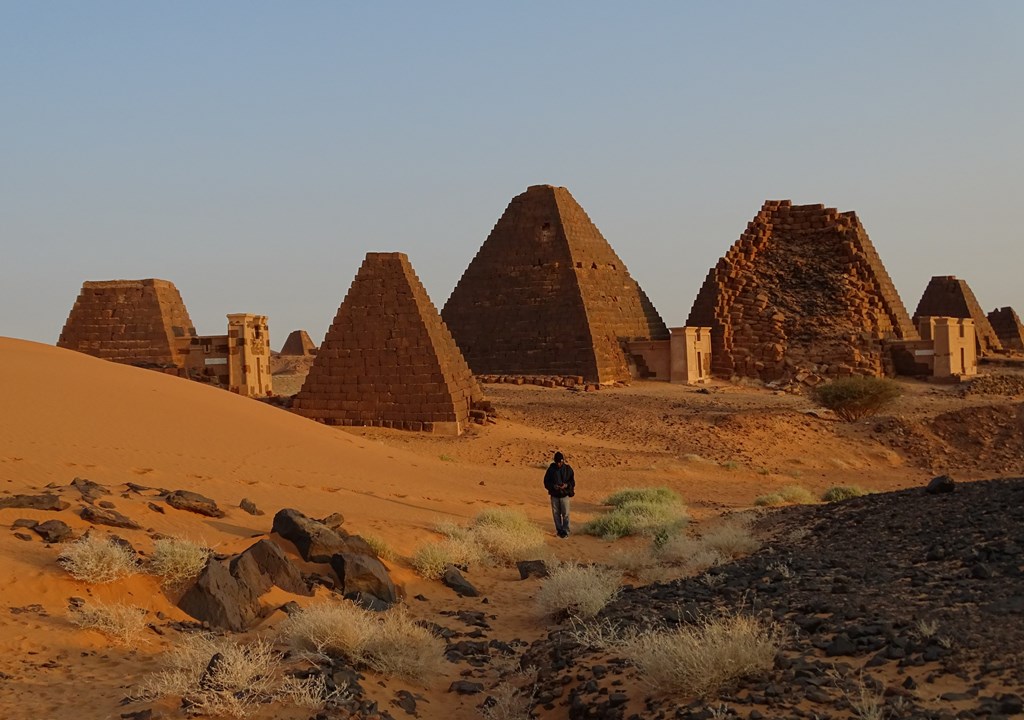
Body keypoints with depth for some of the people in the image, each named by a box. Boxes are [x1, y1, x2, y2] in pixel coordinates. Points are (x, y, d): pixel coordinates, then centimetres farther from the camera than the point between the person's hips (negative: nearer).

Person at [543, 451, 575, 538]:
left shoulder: (568, 469, -3)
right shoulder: (551, 469, -2)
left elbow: (572, 481, 3)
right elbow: (546, 481, 2)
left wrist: (566, 485, -17)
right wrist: (553, 486, -16)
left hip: (564, 495, -1)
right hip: (554, 495, 2)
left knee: (565, 514, -4)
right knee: (556, 514, 7)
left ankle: (565, 531, 3)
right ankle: (559, 530, 19)